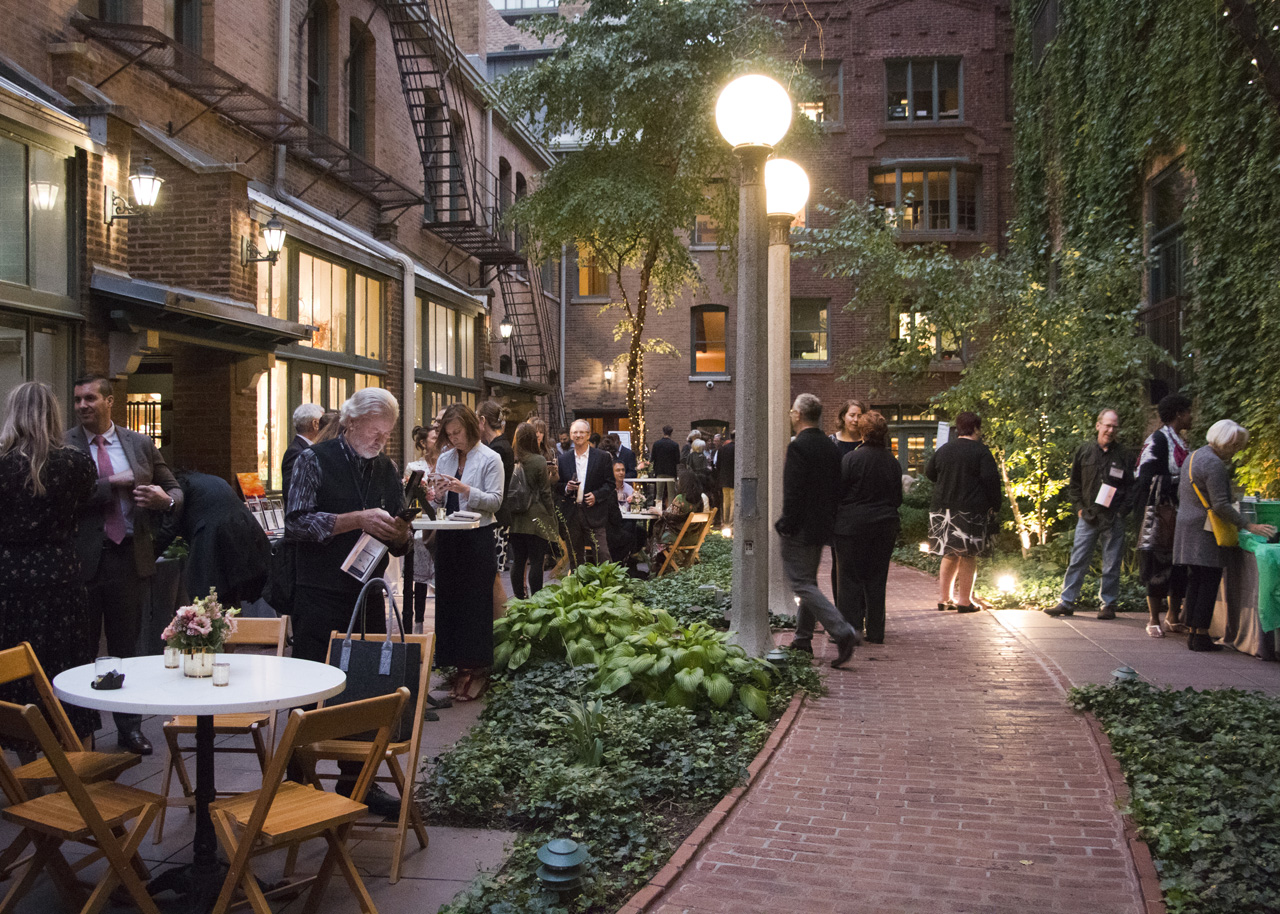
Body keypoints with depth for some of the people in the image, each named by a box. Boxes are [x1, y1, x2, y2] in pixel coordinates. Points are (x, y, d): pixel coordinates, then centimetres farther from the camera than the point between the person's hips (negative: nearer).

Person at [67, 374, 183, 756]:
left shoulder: (140, 444, 8)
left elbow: (175, 490, 11)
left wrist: (166, 499, -11)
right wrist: (118, 481, -17)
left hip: (128, 556, 2)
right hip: (83, 558, -2)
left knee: (127, 645, 11)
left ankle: (129, 727, 22)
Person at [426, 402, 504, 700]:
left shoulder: (490, 459, -4)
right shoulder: (445, 459, 12)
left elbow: (495, 501, -10)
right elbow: (442, 503, 15)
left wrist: (465, 489, -22)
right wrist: (435, 496, -7)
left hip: (477, 538, -6)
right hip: (449, 538, 6)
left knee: (476, 602, -2)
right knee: (450, 600, 6)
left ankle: (477, 669, 6)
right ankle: (462, 667, 15)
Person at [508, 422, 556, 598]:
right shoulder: (539, 461, -10)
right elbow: (545, 493, -7)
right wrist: (551, 518, 1)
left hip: (515, 521, 4)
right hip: (536, 519, -4)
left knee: (518, 561, 10)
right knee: (536, 562, -1)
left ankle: (519, 598, 17)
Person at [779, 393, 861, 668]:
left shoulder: (798, 447, -17)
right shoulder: (831, 447, 9)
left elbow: (793, 492, -21)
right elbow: (836, 488, 12)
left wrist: (786, 525, -14)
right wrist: (829, 520, 17)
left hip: (801, 529, -9)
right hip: (822, 527, 9)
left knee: (802, 584, -6)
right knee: (808, 582, 17)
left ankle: (843, 632, -17)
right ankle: (803, 640, 23)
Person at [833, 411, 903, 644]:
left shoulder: (851, 458, -12)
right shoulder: (893, 461, 3)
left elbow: (839, 492, -8)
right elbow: (898, 498, 11)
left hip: (853, 526, -4)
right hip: (885, 526, 4)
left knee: (851, 578, 3)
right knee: (877, 579, 10)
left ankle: (851, 628, 2)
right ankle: (875, 632, 13)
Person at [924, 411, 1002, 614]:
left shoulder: (943, 450, 7)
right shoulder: (980, 451, -9)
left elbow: (929, 472, 20)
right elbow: (991, 479, -13)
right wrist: (994, 506, -4)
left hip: (943, 509, 5)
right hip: (972, 511, -5)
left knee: (950, 555, 15)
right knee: (968, 557, 2)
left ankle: (944, 598, 18)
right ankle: (964, 601, 4)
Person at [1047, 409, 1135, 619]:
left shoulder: (1123, 456, 4)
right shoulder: (1084, 451, 6)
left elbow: (1131, 488, 6)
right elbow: (1074, 483, 12)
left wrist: (1122, 511, -4)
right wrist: (1079, 507, 3)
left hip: (1114, 520, -1)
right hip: (1088, 516, 1)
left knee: (1111, 564, 4)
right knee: (1078, 561, 1)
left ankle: (1108, 604, 14)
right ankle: (1067, 602, 7)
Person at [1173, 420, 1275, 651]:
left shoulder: (1193, 457, 16)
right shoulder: (1214, 465, -16)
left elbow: (1180, 494, 24)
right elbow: (1221, 505, -20)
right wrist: (1249, 526, -18)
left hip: (1186, 526, 10)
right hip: (1204, 532, -10)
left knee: (1195, 582, 11)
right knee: (1209, 582, -6)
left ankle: (1193, 632, 12)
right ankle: (1201, 637, -5)